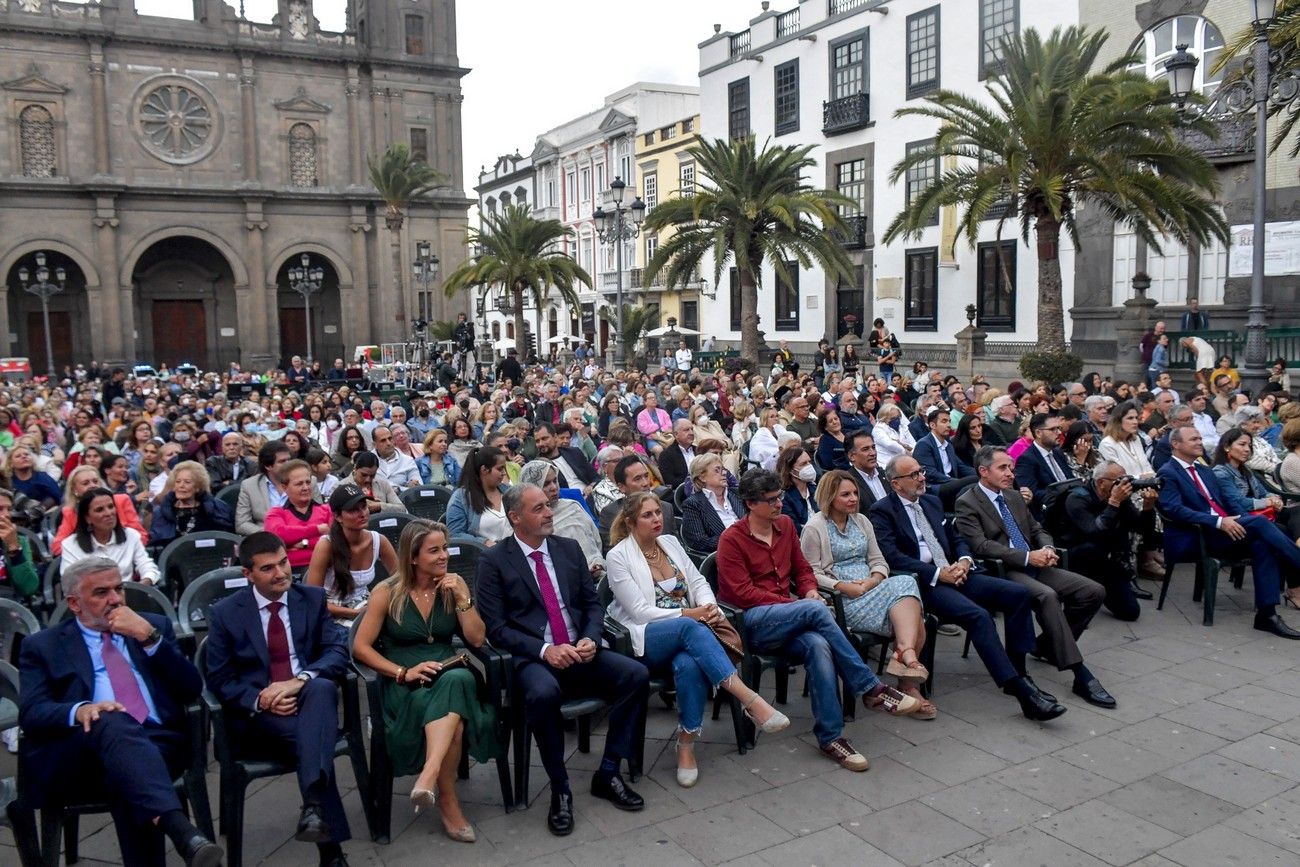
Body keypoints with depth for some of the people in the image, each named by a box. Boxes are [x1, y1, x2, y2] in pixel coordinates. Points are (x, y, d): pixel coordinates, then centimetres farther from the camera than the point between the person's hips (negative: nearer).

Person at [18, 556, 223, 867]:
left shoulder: (153, 625, 19)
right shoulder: (43, 645, 15)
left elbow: (192, 689, 8)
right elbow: (31, 713, 0)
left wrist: (149, 637, -3)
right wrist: (79, 710, -22)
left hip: (160, 742, 2)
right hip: (77, 756, -1)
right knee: (109, 721, -35)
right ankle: (181, 831, -52)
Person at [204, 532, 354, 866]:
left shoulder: (313, 598, 8)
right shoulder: (225, 612, 4)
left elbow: (338, 652, -2)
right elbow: (218, 680, 2)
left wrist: (299, 680, -21)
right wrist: (259, 701, -17)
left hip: (309, 700, 1)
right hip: (257, 716, -1)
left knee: (321, 687, -36)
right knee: (307, 735, -34)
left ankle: (314, 805, -51)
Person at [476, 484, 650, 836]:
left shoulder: (569, 548, 11)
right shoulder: (494, 561, -1)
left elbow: (593, 604, 13)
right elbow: (496, 628, -7)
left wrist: (590, 639, -8)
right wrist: (544, 650, -19)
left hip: (580, 651, 5)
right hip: (532, 658, -4)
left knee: (637, 674, -20)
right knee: (543, 693, -37)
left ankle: (608, 773, -5)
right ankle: (560, 790, -15)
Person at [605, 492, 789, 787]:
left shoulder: (670, 543, 13)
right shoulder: (619, 556, -3)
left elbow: (698, 582, 12)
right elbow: (639, 611, -10)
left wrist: (710, 608, -11)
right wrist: (687, 614, -17)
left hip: (688, 631, 4)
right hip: (646, 640, -4)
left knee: (689, 663, -34)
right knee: (689, 628, -37)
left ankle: (686, 745, -21)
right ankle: (750, 700, -42)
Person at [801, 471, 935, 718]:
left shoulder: (861, 521, 20)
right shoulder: (815, 528, -1)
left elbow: (879, 561, 18)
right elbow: (812, 574, -7)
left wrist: (873, 581, -4)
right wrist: (845, 587, -16)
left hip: (871, 590, 6)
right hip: (842, 601, -6)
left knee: (916, 621, -23)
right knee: (904, 584, -28)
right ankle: (908, 656, -33)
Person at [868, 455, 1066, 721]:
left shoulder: (932, 502, 21)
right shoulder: (881, 511, -3)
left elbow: (957, 539, 23)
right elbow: (892, 557, -14)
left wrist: (964, 561, -1)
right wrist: (939, 573, -18)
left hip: (954, 573, 8)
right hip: (923, 583, -7)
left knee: (1018, 593, -11)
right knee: (978, 615, -30)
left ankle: (1018, 672, -4)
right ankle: (1020, 690, -26)